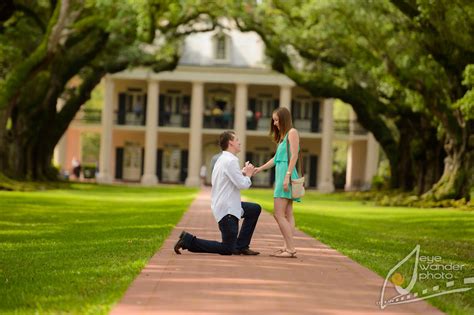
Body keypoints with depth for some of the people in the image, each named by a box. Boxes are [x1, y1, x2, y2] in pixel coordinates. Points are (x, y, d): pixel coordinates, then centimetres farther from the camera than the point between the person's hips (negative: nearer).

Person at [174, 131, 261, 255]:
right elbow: (242, 184, -19)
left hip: (222, 204, 10)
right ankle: (189, 241, -7)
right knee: (227, 249, -5)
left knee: (255, 209, 22)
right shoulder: (230, 161, -18)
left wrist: (243, 173, 7)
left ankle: (240, 246, 19)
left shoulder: (223, 159, 13)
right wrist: (248, 175, 0)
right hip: (227, 209, -10)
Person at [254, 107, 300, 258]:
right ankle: (287, 247, 4)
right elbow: (277, 158, 25)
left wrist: (287, 175, -21)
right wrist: (260, 168, 22)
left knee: (278, 214, -14)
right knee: (287, 214, 6)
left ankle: (291, 249, -15)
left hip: (286, 174, -10)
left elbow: (294, 156, -14)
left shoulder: (292, 132, -4)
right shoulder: (283, 136, 22)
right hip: (281, 175, 10)